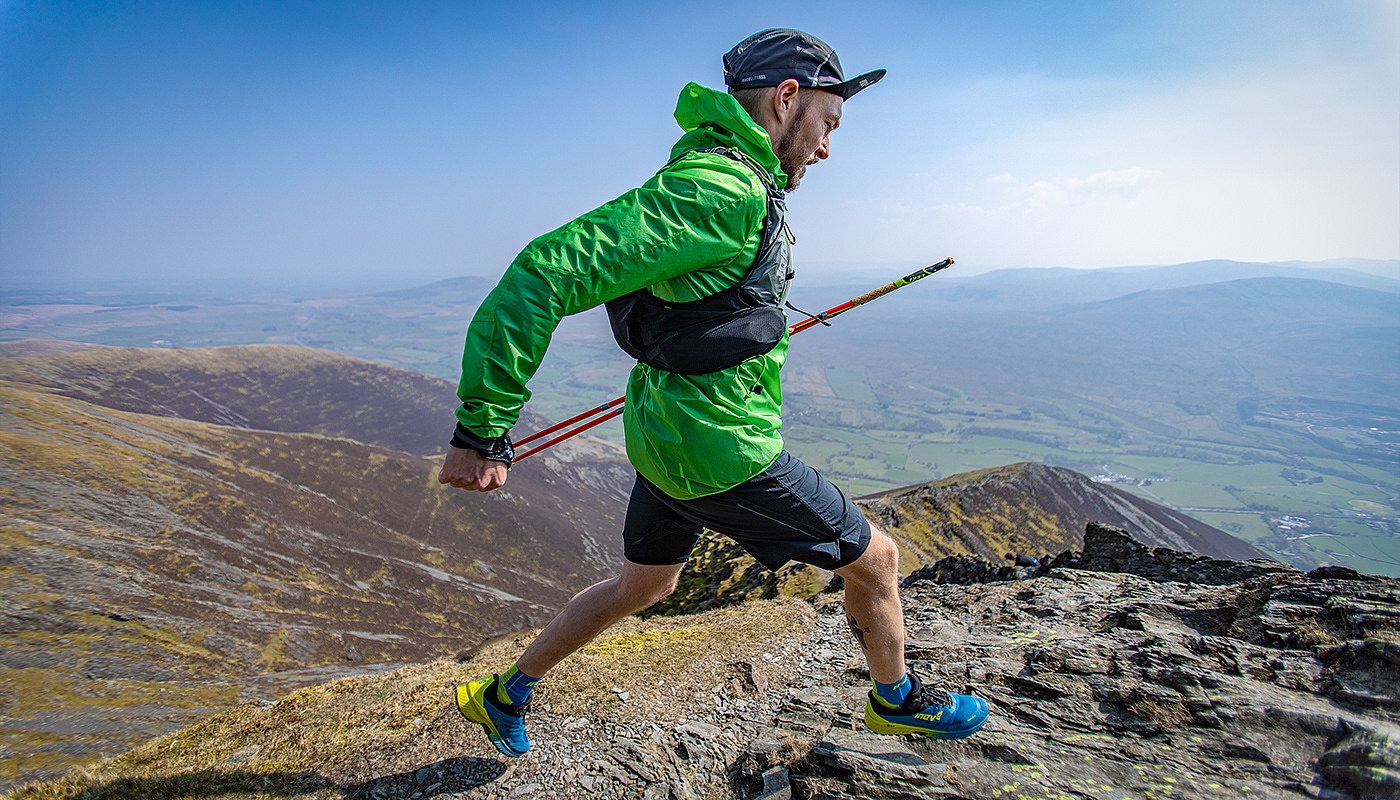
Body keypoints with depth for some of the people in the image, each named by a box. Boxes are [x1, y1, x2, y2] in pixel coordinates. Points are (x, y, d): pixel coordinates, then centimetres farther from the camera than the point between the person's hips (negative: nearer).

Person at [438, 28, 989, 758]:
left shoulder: (725, 177, 9)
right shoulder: (720, 190, -23)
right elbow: (548, 273, -30)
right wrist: (483, 430, -28)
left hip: (666, 432, 10)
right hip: (721, 452, -10)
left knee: (641, 586, 28)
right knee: (874, 558, 11)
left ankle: (502, 696, 42)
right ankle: (896, 700, 38)